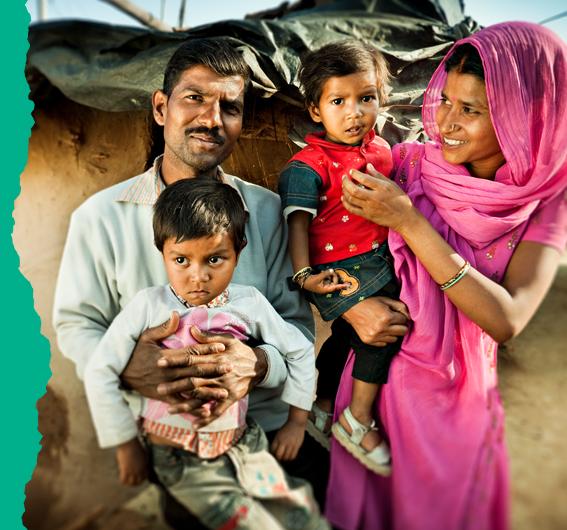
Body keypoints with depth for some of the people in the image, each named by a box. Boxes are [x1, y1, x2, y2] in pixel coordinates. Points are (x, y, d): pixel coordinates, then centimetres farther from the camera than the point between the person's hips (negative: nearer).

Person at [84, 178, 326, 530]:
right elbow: (100, 373, -7)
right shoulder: (150, 305, -14)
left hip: (243, 444, 3)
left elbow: (299, 351, 3)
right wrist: (127, 446, -1)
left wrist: (295, 422, 8)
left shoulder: (250, 302, -9)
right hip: (180, 458, -2)